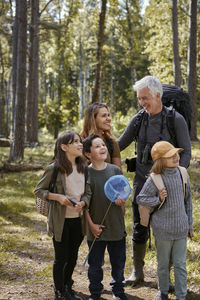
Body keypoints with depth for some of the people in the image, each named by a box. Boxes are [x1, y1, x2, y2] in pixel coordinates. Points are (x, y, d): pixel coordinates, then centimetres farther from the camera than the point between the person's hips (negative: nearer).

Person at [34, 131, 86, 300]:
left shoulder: (83, 167, 4)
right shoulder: (54, 169, -12)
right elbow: (38, 190, -5)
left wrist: (83, 202, -7)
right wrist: (57, 197, -19)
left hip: (78, 219, 5)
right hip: (61, 220, -5)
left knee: (73, 256, 16)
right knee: (61, 257, 5)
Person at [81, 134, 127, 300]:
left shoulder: (115, 170, 0)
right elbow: (84, 202, -8)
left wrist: (121, 198, -13)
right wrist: (91, 224, -10)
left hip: (117, 226, 3)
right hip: (96, 228, -3)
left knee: (119, 262, 16)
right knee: (95, 264, 11)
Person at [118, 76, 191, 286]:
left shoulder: (176, 120, -7)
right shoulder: (138, 120, 3)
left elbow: (186, 153, -6)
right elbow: (120, 145, 13)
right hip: (142, 181, 3)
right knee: (139, 228, 8)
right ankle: (137, 272, 21)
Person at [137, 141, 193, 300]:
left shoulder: (182, 174, -1)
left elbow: (188, 199, 9)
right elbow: (140, 199, -5)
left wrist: (189, 224, 12)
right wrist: (158, 200, -20)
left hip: (181, 228, 2)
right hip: (163, 229, -2)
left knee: (180, 264, 6)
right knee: (163, 264, 14)